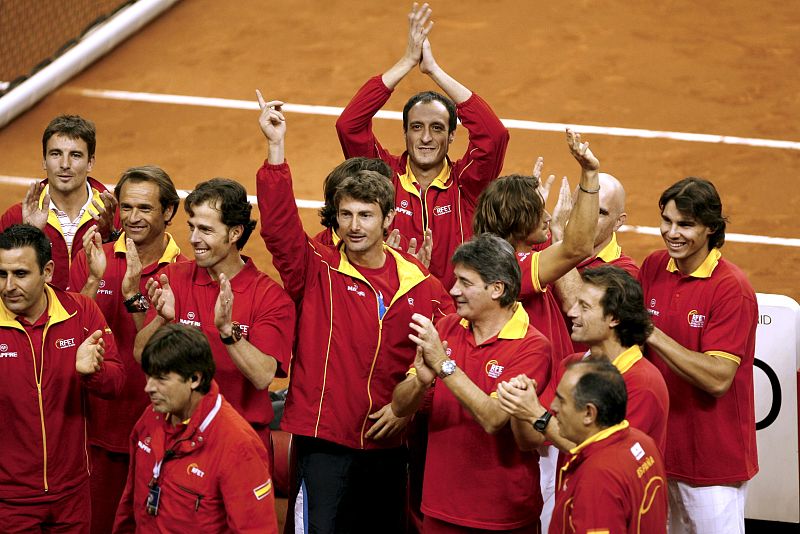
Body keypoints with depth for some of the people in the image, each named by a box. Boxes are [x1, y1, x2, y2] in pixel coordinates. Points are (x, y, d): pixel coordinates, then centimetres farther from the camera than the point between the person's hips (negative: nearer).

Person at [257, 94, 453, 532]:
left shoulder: (419, 284, 2)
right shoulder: (317, 270, -3)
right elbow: (278, 224, -17)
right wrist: (275, 147, -26)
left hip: (387, 443, 3)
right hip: (324, 442, -3)